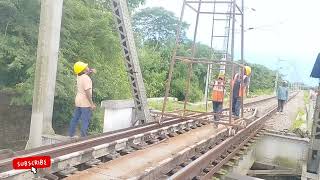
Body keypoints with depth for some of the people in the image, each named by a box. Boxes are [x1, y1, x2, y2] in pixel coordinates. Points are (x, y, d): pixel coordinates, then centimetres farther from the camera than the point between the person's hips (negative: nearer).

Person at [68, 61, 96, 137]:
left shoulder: (79, 76, 3)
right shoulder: (86, 78, -20)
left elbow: (85, 73, 29)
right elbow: (87, 92, -24)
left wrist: (90, 72, 10)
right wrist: (92, 104, -21)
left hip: (78, 101, 8)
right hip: (85, 103, -8)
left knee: (75, 118, 16)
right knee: (85, 120, -2)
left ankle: (71, 134, 26)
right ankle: (83, 136, 0)